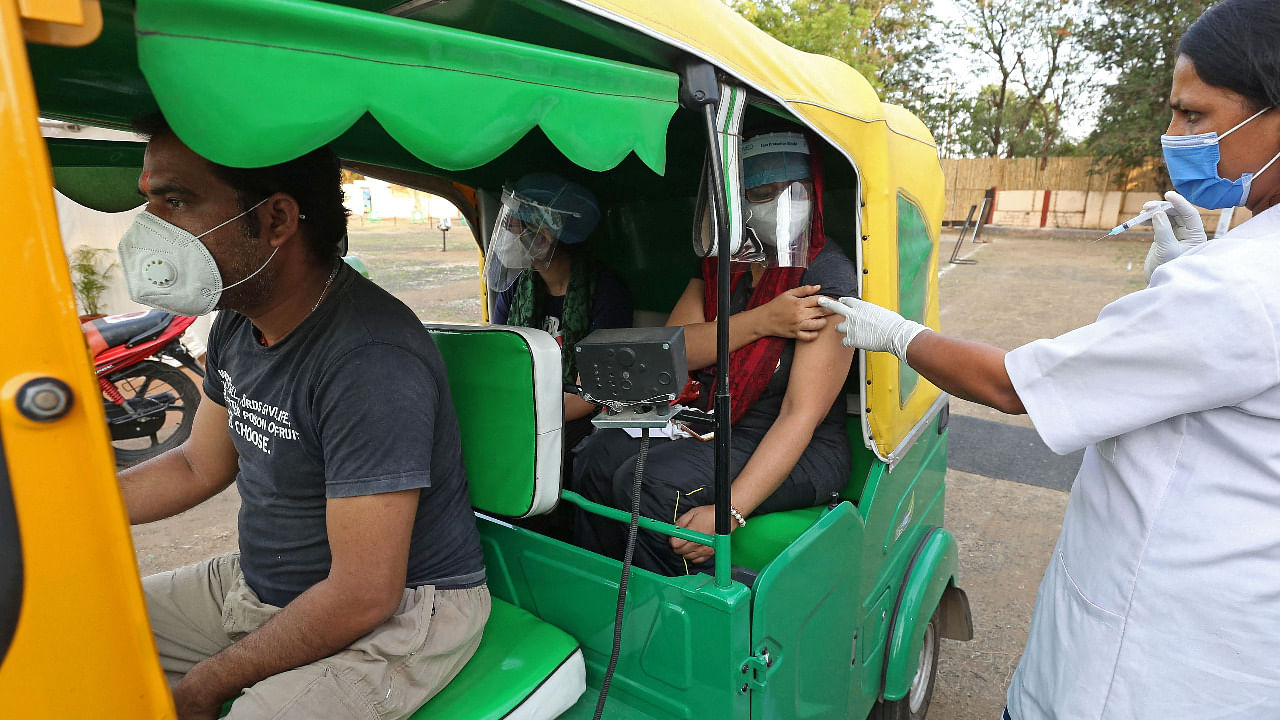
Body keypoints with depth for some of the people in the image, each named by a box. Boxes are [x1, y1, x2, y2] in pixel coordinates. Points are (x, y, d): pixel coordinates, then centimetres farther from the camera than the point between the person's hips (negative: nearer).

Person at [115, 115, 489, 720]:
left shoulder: (371, 360, -31)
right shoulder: (237, 323, 0)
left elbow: (363, 597, -26)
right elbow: (199, 466, 15)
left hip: (399, 616, -8)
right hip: (255, 584, 9)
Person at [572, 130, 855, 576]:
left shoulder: (829, 277, -15)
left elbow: (802, 414, -21)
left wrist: (728, 513, -29)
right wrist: (762, 322, -20)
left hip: (799, 453, -6)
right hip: (710, 425, 6)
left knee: (653, 483, -27)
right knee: (598, 457, -11)